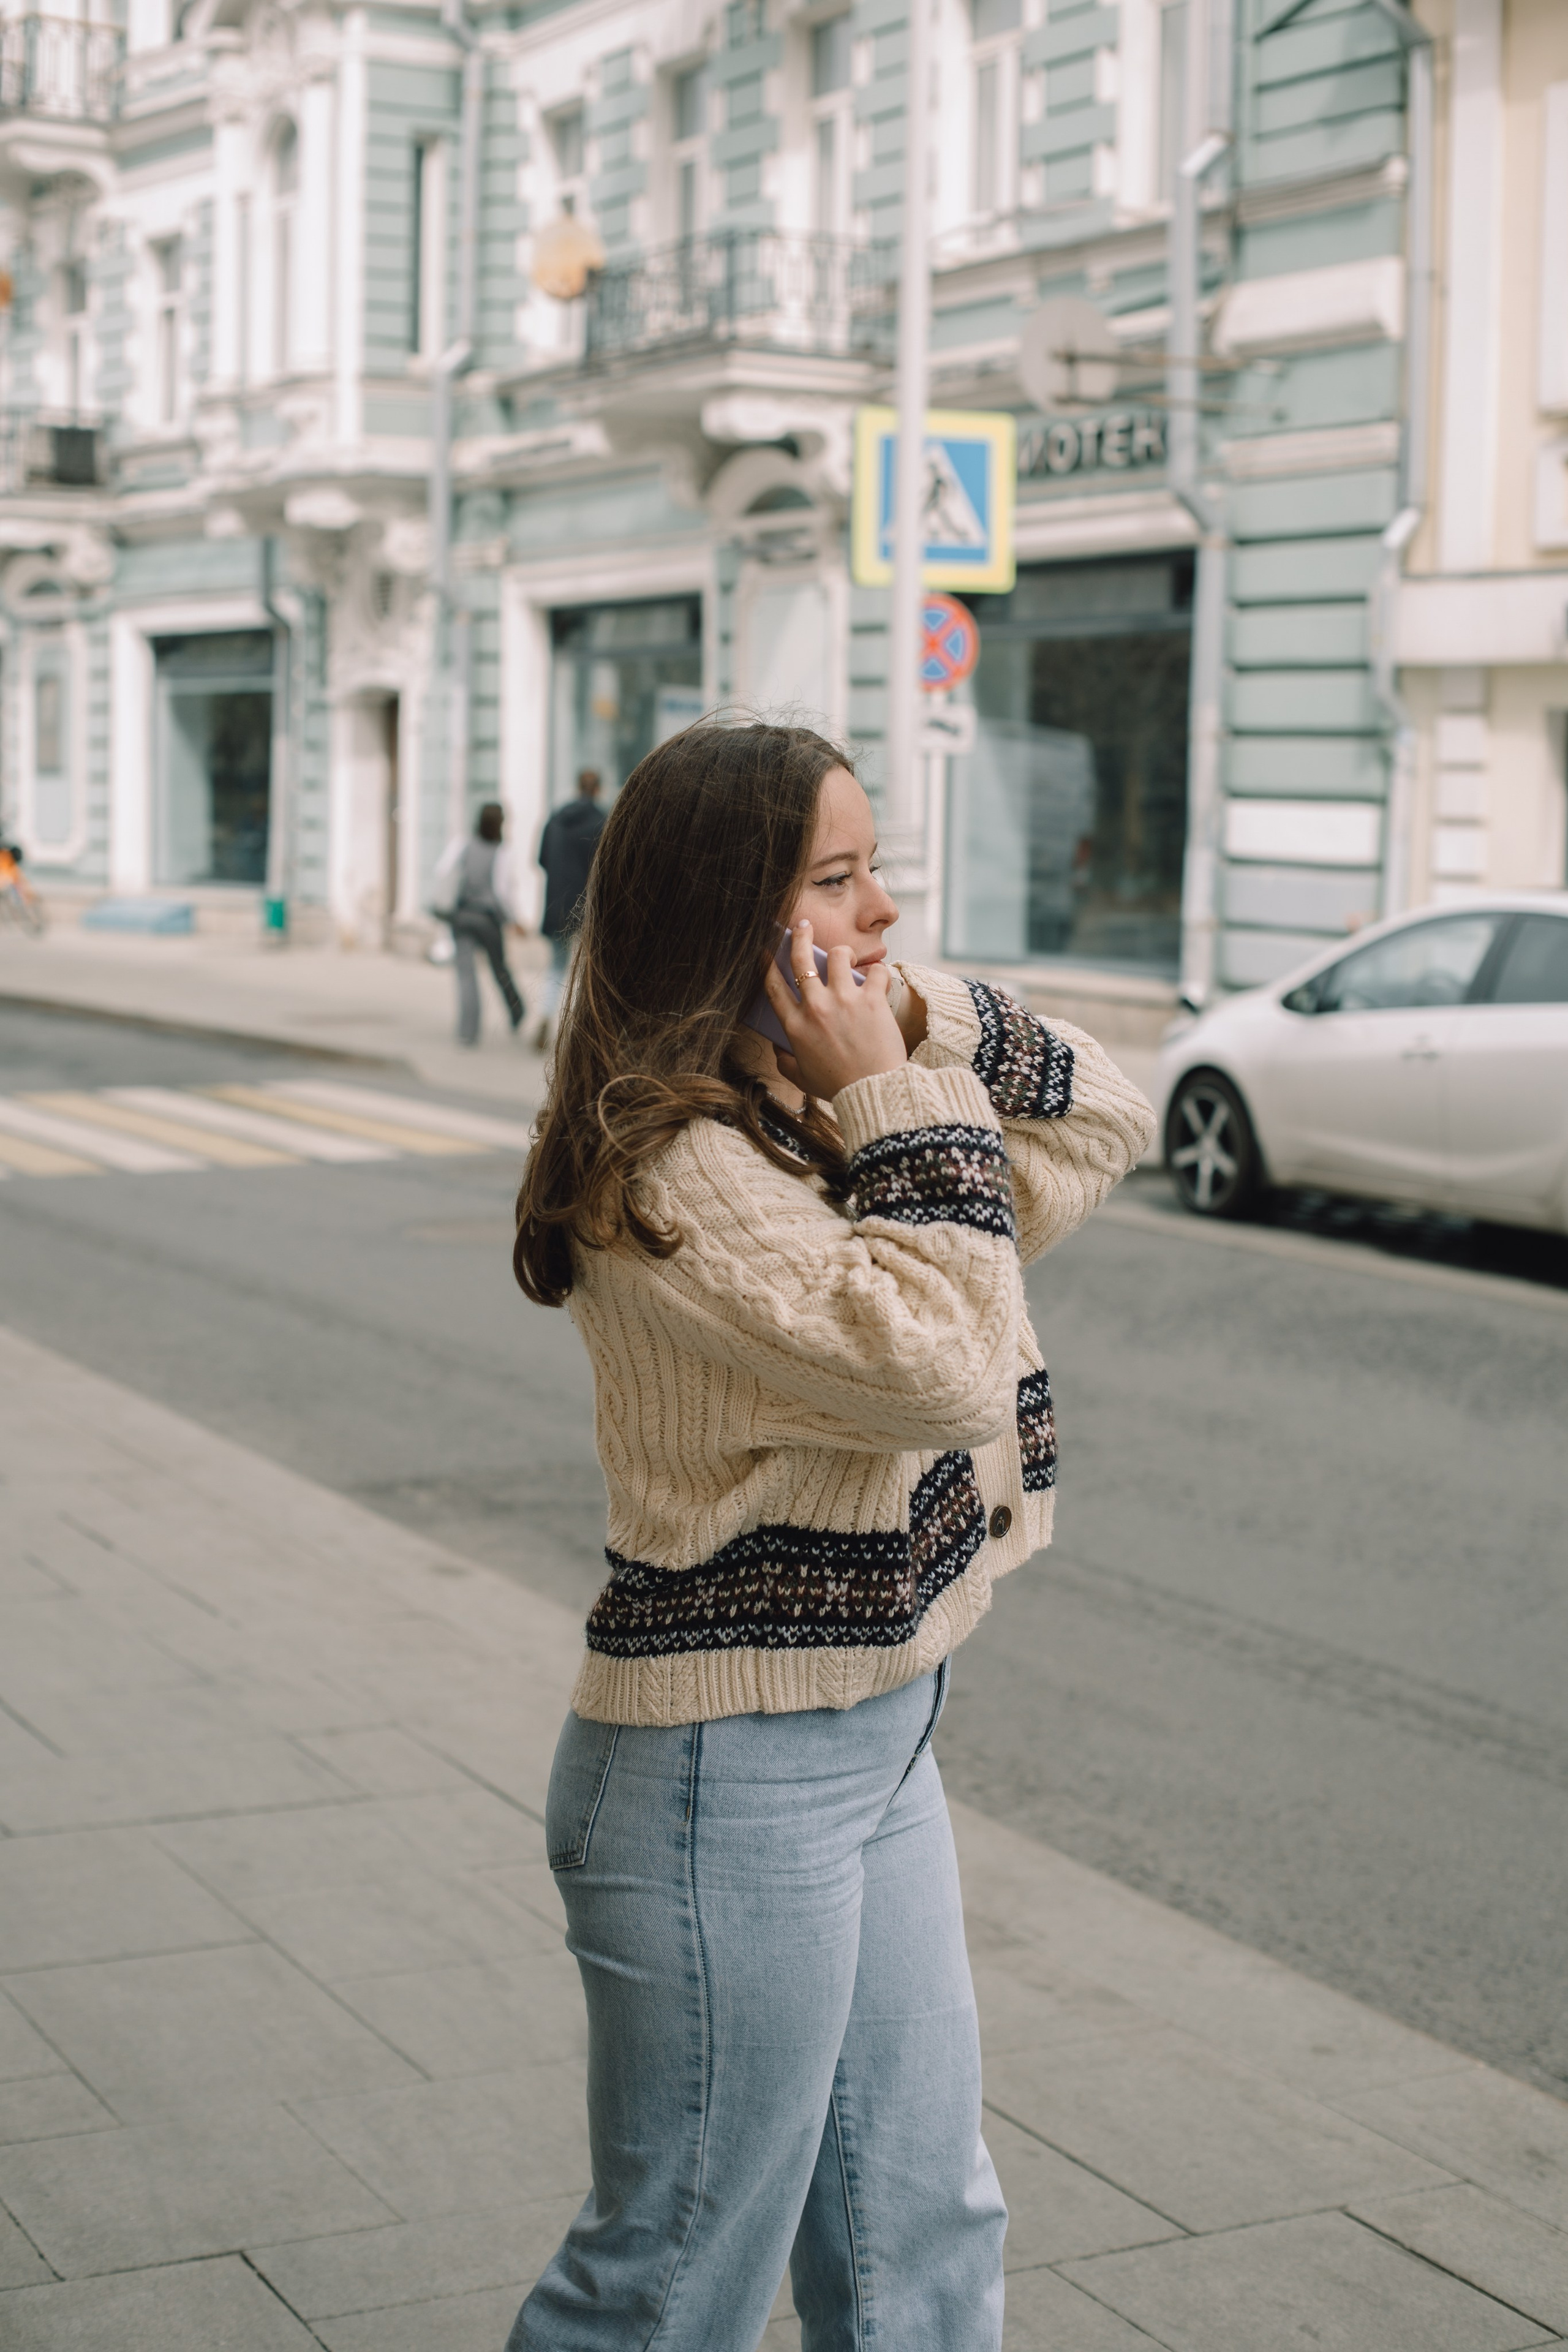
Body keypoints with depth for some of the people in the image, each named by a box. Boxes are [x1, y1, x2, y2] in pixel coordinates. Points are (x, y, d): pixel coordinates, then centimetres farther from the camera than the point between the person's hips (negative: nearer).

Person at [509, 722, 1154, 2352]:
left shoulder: (810, 1109, 5)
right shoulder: (674, 1168, -22)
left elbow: (1105, 1119, 14)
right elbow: (942, 1362, -28)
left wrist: (932, 1016, -2)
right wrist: (902, 1102, -20)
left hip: (877, 1746, 9)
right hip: (728, 1784, -9)